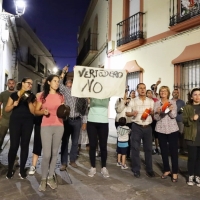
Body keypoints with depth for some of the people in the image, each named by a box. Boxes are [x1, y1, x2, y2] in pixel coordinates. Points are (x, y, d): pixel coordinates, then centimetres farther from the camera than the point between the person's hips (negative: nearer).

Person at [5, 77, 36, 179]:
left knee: (25, 145, 4)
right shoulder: (14, 95, 5)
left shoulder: (32, 96, 7)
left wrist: (29, 101, -12)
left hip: (28, 123, 2)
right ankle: (10, 169, 12)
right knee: (14, 146, -5)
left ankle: (22, 169, 15)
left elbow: (33, 111, 0)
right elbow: (6, 109, 5)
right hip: (15, 122, -1)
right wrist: (14, 104, -13)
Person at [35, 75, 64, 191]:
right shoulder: (42, 96, 2)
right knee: (46, 154, -6)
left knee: (54, 153, 8)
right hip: (46, 127, -2)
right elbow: (36, 111, 6)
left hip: (59, 127, 3)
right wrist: (43, 111, -14)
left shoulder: (61, 96, 8)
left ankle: (50, 177, 20)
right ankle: (43, 179, 11)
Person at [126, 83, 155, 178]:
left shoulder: (151, 101, 8)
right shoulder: (133, 101, 3)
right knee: (135, 148, 2)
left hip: (148, 127, 2)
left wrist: (152, 112, -14)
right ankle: (136, 170, 14)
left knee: (148, 148, 8)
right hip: (136, 127, -2)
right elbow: (127, 113, 2)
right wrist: (132, 113, -19)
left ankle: (149, 169, 21)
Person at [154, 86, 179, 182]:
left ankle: (175, 172, 9)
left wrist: (170, 110, -29)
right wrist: (158, 112, -25)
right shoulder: (157, 103, 2)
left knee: (173, 151, 0)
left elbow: (173, 116, -10)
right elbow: (156, 118, -4)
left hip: (172, 129, -1)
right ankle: (166, 170, 23)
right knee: (164, 151, 9)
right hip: (161, 130, 2)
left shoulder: (172, 102, 1)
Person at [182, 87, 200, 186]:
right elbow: (184, 120, -4)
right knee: (192, 157, 0)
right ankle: (191, 176, 15)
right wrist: (192, 118, -21)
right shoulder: (187, 107, 4)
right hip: (192, 135, -2)